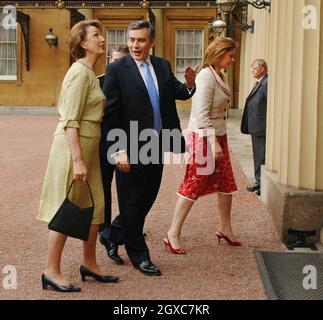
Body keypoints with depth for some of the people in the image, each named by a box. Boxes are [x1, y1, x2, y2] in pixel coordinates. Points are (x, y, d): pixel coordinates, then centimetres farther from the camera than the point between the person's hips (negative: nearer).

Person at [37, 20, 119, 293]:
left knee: (94, 206, 12)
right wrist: (77, 160, -24)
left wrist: (85, 156, 14)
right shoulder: (80, 71, -13)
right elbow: (71, 121, -19)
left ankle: (89, 264, 24)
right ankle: (52, 272, 7)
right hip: (73, 145, -9)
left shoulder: (89, 73, 15)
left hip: (89, 145, 9)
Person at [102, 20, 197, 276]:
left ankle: (116, 235, 38)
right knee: (132, 201, 6)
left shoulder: (163, 66, 7)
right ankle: (139, 255, 19)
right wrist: (119, 150, -18)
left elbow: (177, 93, 14)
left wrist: (189, 85, -10)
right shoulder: (117, 69, -10)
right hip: (131, 148, -6)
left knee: (148, 198, 17)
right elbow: (111, 113, -13)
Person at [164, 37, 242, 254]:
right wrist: (214, 143, -23)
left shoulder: (218, 76, 11)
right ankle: (173, 235, 5)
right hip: (204, 137, -9)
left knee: (226, 184, 13)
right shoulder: (206, 77, -17)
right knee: (193, 186, -4)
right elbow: (202, 114, -22)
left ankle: (226, 230, 27)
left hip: (218, 135, 9)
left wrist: (219, 141, 16)